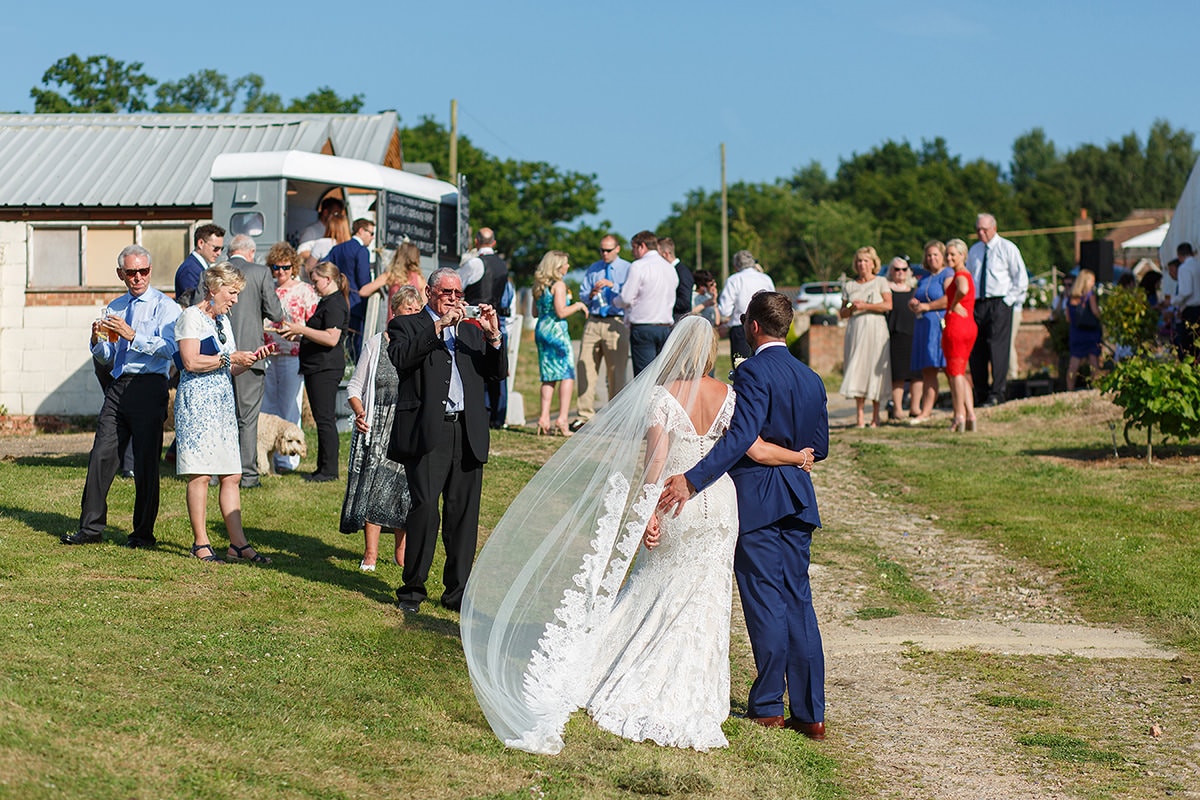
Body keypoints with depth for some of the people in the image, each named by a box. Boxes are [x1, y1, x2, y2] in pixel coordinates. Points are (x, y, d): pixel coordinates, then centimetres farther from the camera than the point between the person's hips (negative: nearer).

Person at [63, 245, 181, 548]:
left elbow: (168, 348, -15)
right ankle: (91, 527, 8)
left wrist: (132, 335, -23)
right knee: (101, 456, 1)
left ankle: (143, 533, 4)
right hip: (118, 386, 6)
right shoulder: (115, 308, 20)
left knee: (146, 462, -3)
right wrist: (98, 341, 0)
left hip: (149, 387, -6)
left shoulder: (165, 306, 0)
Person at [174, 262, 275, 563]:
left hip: (223, 400, 8)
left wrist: (251, 358, 6)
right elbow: (191, 361, -17)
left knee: (232, 475, 4)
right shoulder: (191, 316, -6)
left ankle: (238, 544, 4)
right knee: (200, 474, -5)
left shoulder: (223, 320, 19)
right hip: (197, 400, -8)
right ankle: (200, 544, 1)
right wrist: (230, 359, -14)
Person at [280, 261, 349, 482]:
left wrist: (302, 329, -20)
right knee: (322, 419, 13)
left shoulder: (335, 304, -14)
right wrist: (299, 336, 17)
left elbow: (331, 338, -24)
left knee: (325, 419, -8)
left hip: (326, 369, -11)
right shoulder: (326, 302, 19)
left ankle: (329, 470, -5)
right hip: (317, 368, 11)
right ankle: (323, 467, 18)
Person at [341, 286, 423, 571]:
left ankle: (401, 550, 16)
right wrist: (359, 412, -10)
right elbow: (355, 386, 8)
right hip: (377, 427, -1)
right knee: (374, 485, -4)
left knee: (404, 488, 3)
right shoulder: (376, 344, 4)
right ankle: (370, 553, 2)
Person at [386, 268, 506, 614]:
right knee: (425, 508, -12)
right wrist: (438, 327, -14)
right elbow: (400, 358, -12)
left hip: (467, 434, 4)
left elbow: (497, 372, 13)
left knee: (464, 513, 3)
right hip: (427, 432, -4)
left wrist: (493, 337, -3)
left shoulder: (471, 330, 22)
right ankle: (412, 589, 0)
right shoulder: (407, 325, 9)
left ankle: (457, 591, 11)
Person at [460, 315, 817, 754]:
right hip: (718, 508, 2)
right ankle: (688, 713, 10)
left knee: (655, 596, 13)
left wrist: (648, 514, -12)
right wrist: (799, 457, 13)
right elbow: (756, 450, -3)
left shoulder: (660, 395, -10)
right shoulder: (726, 396, -3)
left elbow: (656, 459, -15)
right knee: (703, 607, 7)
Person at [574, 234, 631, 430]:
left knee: (616, 373, -3)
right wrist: (591, 294, -8)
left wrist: (612, 285, -20)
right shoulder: (593, 269, 18)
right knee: (585, 369, -3)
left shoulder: (627, 269, 6)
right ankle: (585, 416, 0)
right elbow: (582, 295, 14)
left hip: (616, 323, -3)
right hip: (593, 323, 4)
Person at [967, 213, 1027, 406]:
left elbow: (1021, 279, 1)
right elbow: (967, 278, 27)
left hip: (999, 303, -5)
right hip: (977, 304, 5)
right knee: (976, 350, 1)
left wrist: (1009, 300, -8)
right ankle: (980, 394, 7)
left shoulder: (1007, 248, 2)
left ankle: (997, 394, -12)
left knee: (997, 347, -12)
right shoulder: (974, 250, 17)